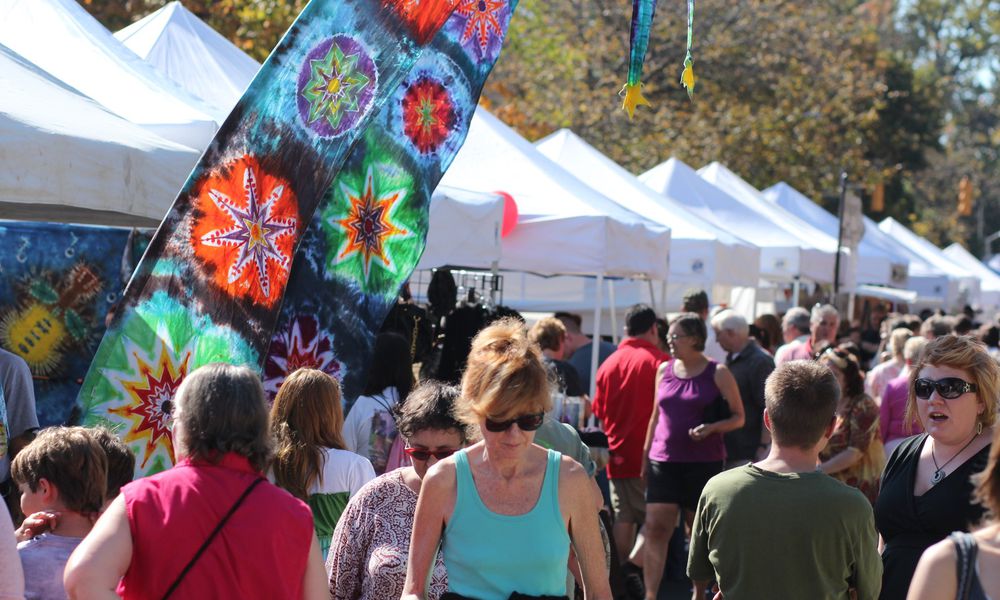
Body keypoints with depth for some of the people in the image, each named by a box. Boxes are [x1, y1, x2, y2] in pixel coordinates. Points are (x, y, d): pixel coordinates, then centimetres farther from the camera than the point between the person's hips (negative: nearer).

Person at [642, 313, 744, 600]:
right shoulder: (664, 370, 8)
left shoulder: (717, 373, -3)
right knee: (655, 528, -7)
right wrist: (646, 454, 14)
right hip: (664, 461, 3)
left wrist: (711, 428, -18)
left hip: (704, 462, -3)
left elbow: (738, 417, -1)